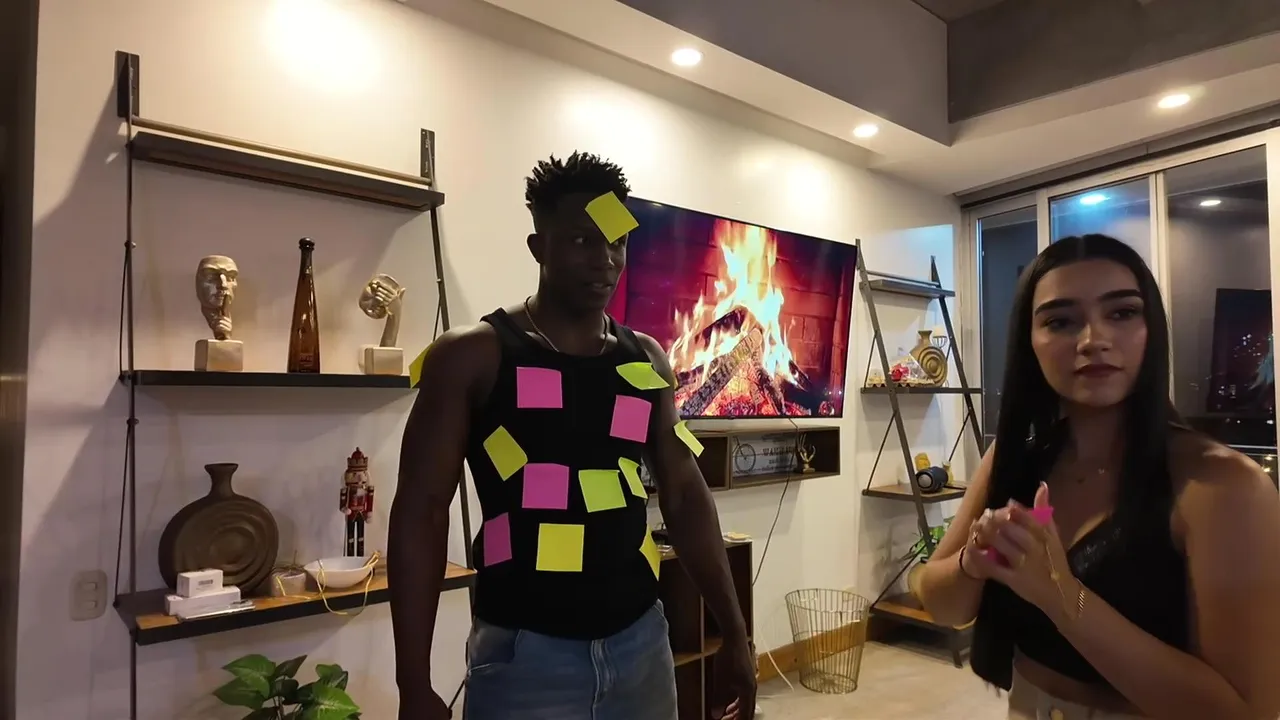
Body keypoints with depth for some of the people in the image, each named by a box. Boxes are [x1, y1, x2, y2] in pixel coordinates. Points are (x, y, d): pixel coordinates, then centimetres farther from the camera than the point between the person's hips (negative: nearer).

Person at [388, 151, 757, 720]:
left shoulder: (645, 359, 5)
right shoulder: (472, 355, -8)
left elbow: (685, 495, 9)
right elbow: (421, 513, -7)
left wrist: (734, 634, 10)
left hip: (640, 642, 4)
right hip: (525, 651, -4)